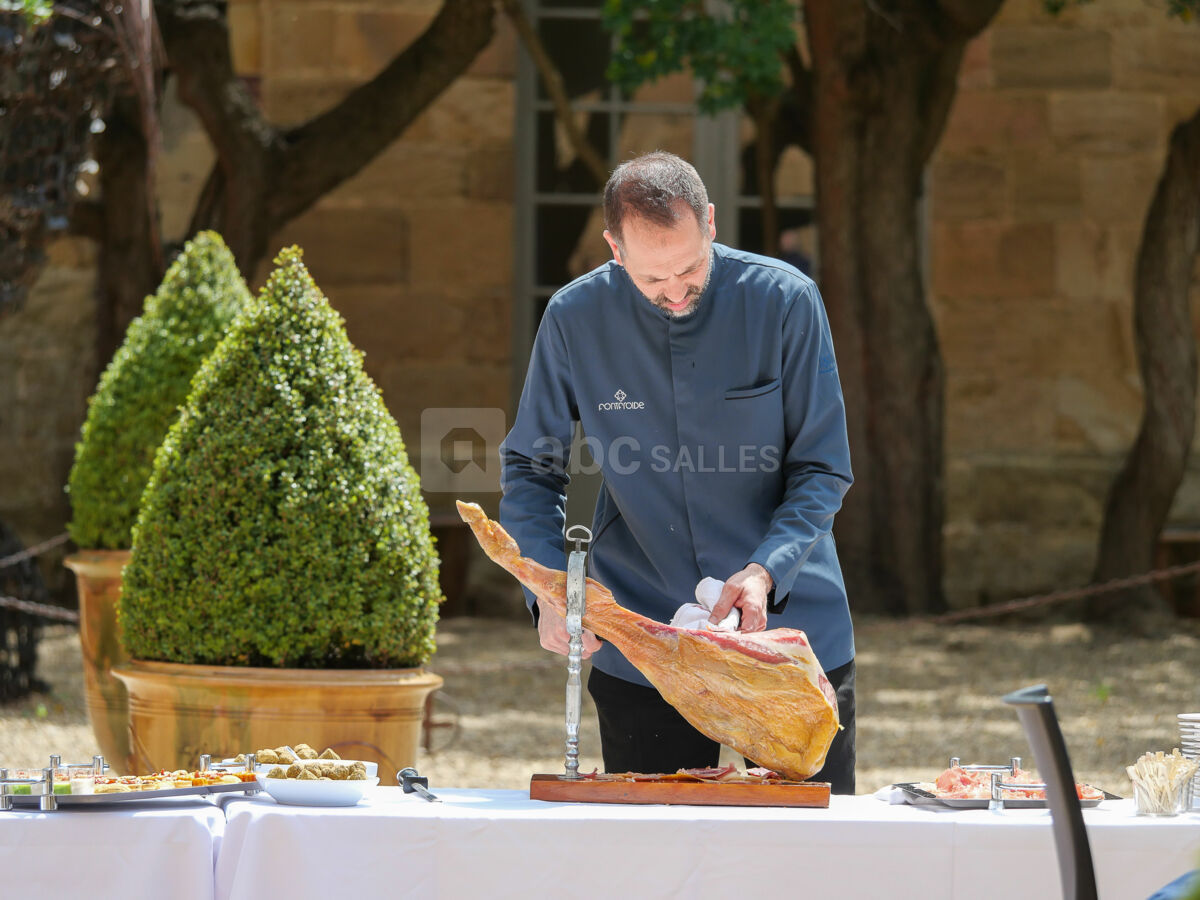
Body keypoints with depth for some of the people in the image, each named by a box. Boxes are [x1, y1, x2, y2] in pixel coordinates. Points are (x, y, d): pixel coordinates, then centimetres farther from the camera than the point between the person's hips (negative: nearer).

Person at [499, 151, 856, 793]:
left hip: (789, 626, 0)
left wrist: (766, 571, -23)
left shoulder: (785, 301, -9)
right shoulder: (576, 319, -6)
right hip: (639, 653, 0)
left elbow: (822, 469, -6)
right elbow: (529, 472, 2)